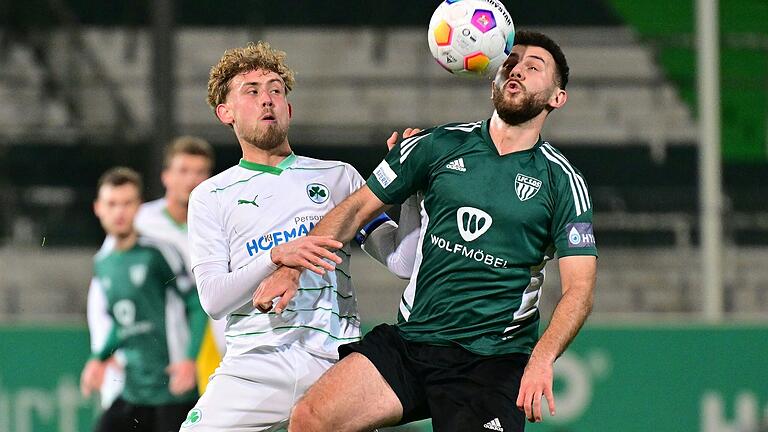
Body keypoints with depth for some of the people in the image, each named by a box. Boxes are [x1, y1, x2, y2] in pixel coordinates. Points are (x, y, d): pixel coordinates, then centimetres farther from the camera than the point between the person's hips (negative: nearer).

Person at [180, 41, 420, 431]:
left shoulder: (339, 178, 14)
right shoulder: (211, 197, 11)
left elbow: (402, 261, 6)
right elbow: (213, 298, -1)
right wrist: (277, 258, -16)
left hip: (334, 367, 1)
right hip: (252, 367, 0)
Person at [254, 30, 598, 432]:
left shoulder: (562, 180, 1)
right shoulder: (440, 145, 8)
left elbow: (578, 288, -5)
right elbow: (357, 209, 15)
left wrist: (541, 360, -22)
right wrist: (291, 268, 3)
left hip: (494, 363, -2)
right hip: (408, 341, 2)